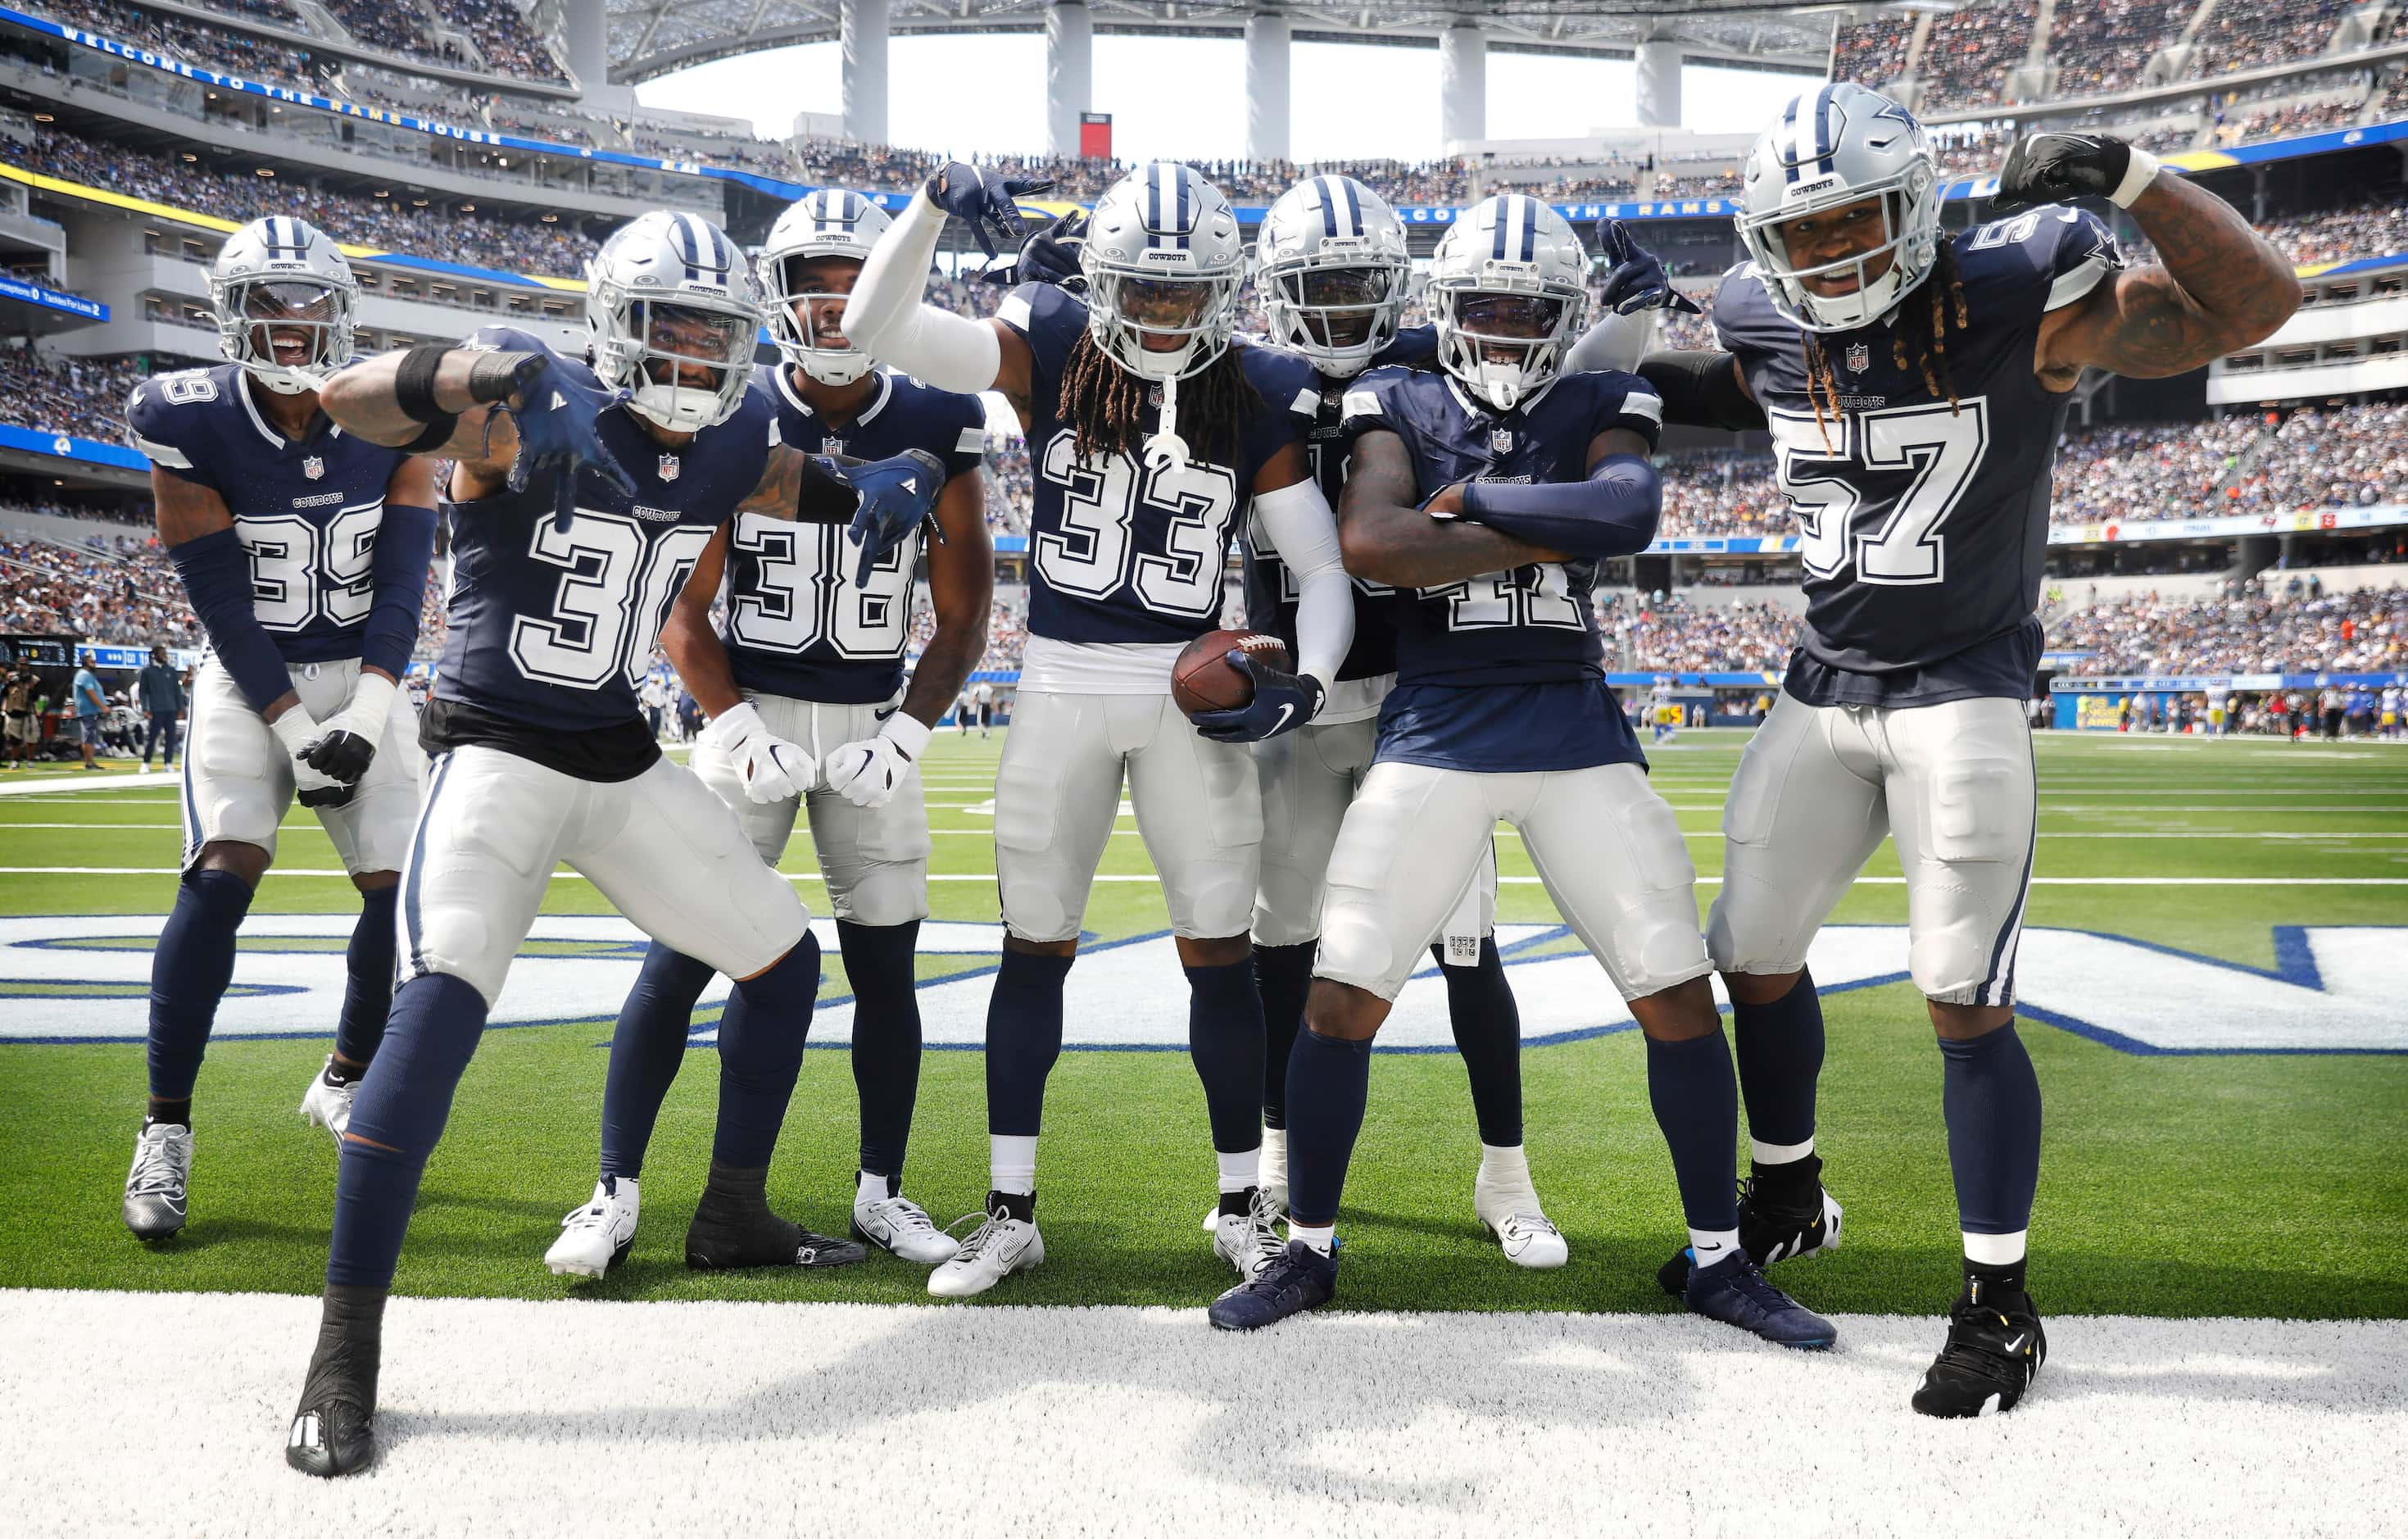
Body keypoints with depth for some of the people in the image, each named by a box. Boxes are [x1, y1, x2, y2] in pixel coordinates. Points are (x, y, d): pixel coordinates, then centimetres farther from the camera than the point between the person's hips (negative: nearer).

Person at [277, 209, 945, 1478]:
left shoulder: (727, 445, 2)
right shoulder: (537, 420, -16)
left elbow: (803, 483, 24)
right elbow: (349, 399, -30)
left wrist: (868, 494, 1)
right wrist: (481, 375, -48)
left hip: (625, 764, 7)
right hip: (498, 753, -7)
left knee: (785, 960, 13)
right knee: (441, 1004, -25)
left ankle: (733, 1215, 33)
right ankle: (344, 1356, -17)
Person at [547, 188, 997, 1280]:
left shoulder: (938, 429, -1)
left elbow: (962, 616, 2)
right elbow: (681, 614, -4)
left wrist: (905, 737, -9)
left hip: (873, 722, 2)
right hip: (749, 707, -2)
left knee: (887, 966, 5)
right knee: (679, 956, -6)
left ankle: (881, 1195, 20)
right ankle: (615, 1196, 5)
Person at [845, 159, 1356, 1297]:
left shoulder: (1256, 399, -1)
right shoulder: (1049, 356, -1)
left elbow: (1324, 573, 0)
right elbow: (874, 327, -9)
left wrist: (1305, 686, -17)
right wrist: (936, 202, -22)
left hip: (1191, 691, 0)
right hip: (1061, 687, 0)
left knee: (1219, 953, 2)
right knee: (1035, 946, 6)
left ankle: (1243, 1205, 19)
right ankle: (1011, 1213, 18)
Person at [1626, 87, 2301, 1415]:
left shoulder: (2017, 300, -14)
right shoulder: (1767, 331, 0)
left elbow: (2252, 305, -18)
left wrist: (2130, 175, -28)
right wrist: (1620, 376, 7)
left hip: (1964, 697, -5)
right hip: (1823, 693, 6)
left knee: (1963, 1002, -6)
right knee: (1756, 958, 12)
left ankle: (1999, 1308, 10)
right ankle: (1786, 1203, 38)